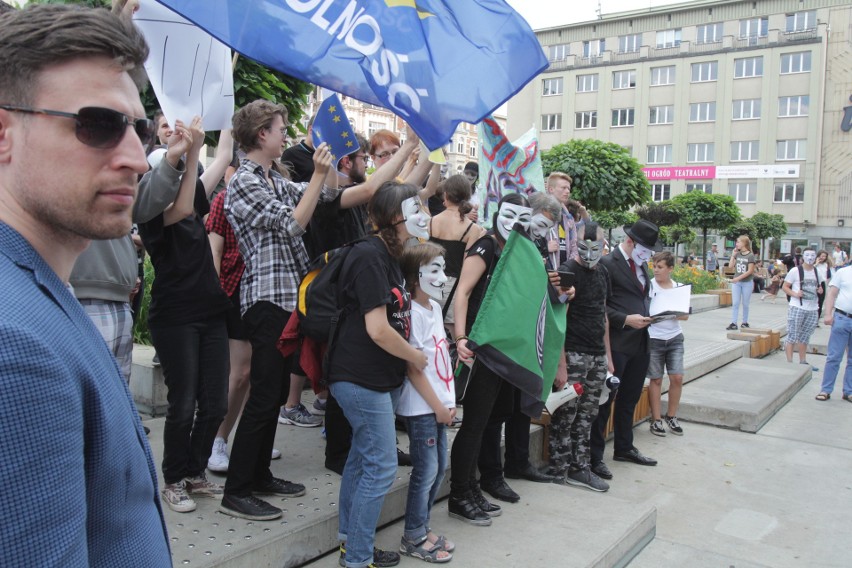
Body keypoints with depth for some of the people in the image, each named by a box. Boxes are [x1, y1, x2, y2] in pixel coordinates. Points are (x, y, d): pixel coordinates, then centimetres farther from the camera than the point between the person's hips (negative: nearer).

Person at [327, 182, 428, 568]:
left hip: (379, 377, 10)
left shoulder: (388, 256, 14)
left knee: (362, 456, 18)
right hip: (362, 378, -10)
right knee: (381, 466, -3)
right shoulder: (370, 257, -18)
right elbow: (378, 330, -23)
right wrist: (418, 358, -10)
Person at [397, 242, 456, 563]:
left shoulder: (435, 307, 9)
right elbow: (413, 368, -17)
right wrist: (438, 407, -12)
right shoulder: (413, 313, -16)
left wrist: (448, 402, 10)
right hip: (421, 408, -8)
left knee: (439, 468, 14)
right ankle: (413, 538, 15)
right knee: (426, 471, 0)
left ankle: (423, 528, 28)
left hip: (439, 405, 8)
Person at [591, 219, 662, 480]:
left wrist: (648, 315, 6)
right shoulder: (607, 263, -11)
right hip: (617, 343, -8)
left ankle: (624, 448, 33)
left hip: (641, 342, 8)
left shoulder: (642, 265, 16)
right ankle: (595, 456, 8)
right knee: (605, 400, 0)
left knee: (629, 399, 19)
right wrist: (625, 319, -20)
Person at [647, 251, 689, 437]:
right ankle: (656, 419, 15)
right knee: (656, 379, 4)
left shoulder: (679, 287, 4)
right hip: (654, 338, -3)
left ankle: (671, 416, 18)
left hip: (674, 338, 3)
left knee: (677, 378, 0)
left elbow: (685, 315, 4)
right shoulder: (648, 286, -5)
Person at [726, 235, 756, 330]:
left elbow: (750, 271, -13)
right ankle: (733, 323, -2)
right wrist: (733, 254, -2)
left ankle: (745, 322, 19)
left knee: (745, 304, 7)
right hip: (736, 282, 4)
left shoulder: (750, 255, -9)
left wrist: (738, 278, -18)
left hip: (747, 282, -4)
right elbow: (730, 265, 3)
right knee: (735, 303, 0)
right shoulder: (737, 254, 5)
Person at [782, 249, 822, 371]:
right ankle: (789, 362, -1)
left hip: (812, 309, 6)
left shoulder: (817, 272, 11)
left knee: (805, 337, 14)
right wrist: (795, 294, -20)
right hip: (797, 308, -5)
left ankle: (802, 362, 22)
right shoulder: (795, 271, -6)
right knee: (792, 336, -3)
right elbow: (785, 287, -4)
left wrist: (820, 290, 3)